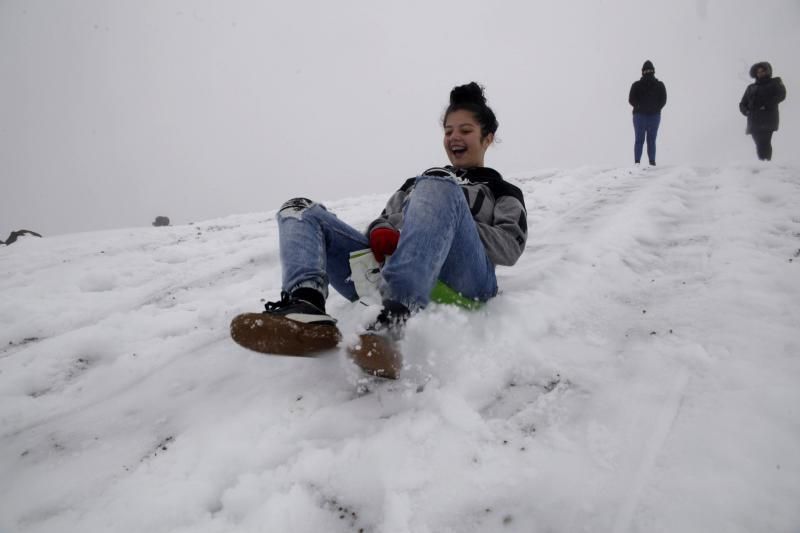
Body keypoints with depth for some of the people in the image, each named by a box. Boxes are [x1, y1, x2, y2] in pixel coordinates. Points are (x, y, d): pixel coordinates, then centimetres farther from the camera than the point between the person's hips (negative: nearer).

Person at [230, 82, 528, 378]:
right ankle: (308, 311, -36)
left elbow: (510, 246, 6)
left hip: (460, 282, -4)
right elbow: (385, 220, 22)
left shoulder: (504, 193, 26)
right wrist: (381, 233, -3)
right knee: (300, 211, -4)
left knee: (437, 187, -30)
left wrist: (450, 224, -7)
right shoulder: (416, 183, 37)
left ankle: (389, 326, -50)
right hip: (387, 269, 4)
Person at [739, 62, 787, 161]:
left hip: (768, 120, -4)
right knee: (759, 145, 0)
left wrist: (766, 105, -17)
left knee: (764, 144, -17)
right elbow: (742, 104, 20)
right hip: (754, 121, 4)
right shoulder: (751, 88, 22)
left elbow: (781, 95, -4)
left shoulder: (775, 83, 13)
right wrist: (746, 111, -3)